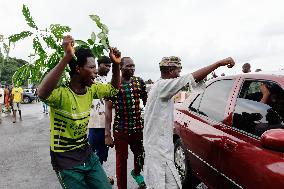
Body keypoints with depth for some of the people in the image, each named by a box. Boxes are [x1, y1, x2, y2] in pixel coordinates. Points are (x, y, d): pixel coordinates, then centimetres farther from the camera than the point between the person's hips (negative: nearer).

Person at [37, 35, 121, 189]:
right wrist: (67, 57, -50)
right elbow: (42, 93, -46)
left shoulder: (91, 90, -3)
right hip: (65, 160, -6)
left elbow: (113, 89, 11)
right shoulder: (61, 93, -24)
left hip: (87, 153, 7)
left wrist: (116, 64, -5)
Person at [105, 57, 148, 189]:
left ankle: (136, 173, 51)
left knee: (140, 155, 18)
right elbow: (108, 110, -7)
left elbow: (147, 102, 12)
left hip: (139, 127, 4)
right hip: (120, 129, -3)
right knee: (121, 160, 7)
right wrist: (107, 134, -11)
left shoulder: (139, 82, 4)